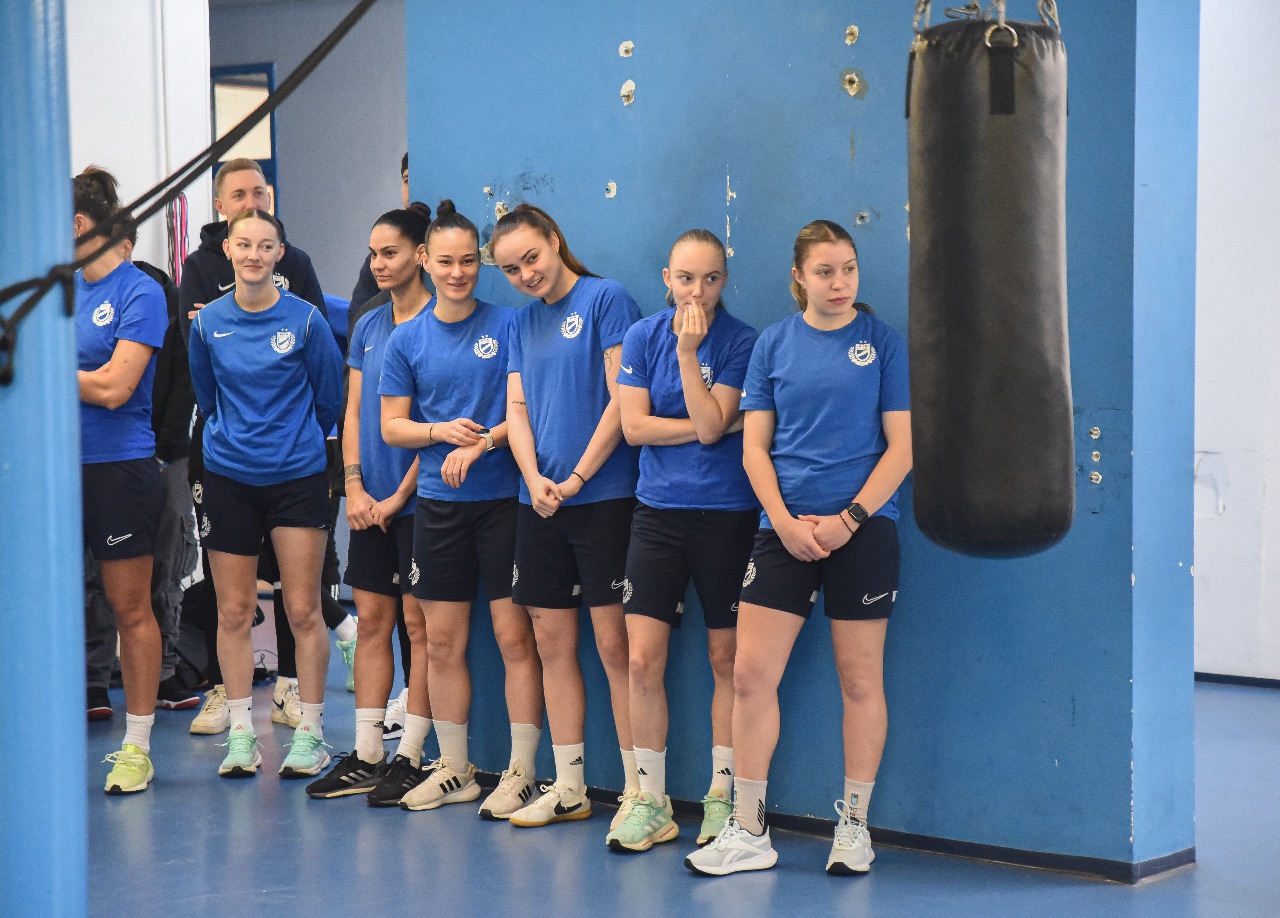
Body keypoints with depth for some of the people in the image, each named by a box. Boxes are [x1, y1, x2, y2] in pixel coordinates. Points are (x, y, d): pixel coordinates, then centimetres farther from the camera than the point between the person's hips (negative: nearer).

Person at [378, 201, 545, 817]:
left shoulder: (507, 325, 0)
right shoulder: (407, 339, 8)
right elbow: (392, 425, 9)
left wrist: (482, 442, -17)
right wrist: (440, 431, -9)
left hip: (503, 498, -3)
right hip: (438, 504, 3)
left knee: (515, 637, -5)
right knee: (443, 643, 8)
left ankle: (520, 773, 2)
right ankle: (453, 770, 19)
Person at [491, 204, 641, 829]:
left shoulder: (606, 299, -5)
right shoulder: (522, 321, 15)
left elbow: (621, 401, -10)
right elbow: (517, 408, 11)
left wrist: (575, 479, -11)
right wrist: (534, 479, -7)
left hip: (604, 495, -6)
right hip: (540, 500, 7)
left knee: (614, 644, -7)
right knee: (552, 643, 8)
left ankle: (640, 790, -1)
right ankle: (568, 788, 17)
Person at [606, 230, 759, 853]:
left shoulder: (740, 341, -4)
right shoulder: (643, 336, 5)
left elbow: (710, 426, -14)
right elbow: (634, 426, -2)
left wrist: (688, 353, -18)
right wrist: (711, 426, -7)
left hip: (725, 513, -2)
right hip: (658, 511, 2)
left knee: (726, 658, 5)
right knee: (642, 661, -2)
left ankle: (721, 796, 17)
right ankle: (651, 804, 8)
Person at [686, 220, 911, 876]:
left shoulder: (882, 342, 1)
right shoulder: (774, 343, 7)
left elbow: (901, 448, -2)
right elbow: (755, 448, 6)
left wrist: (848, 519, -11)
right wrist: (787, 523, -7)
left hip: (862, 528, -2)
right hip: (784, 529, 2)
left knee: (861, 680, 4)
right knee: (751, 674, -3)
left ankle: (854, 825, 16)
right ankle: (747, 833, 6)